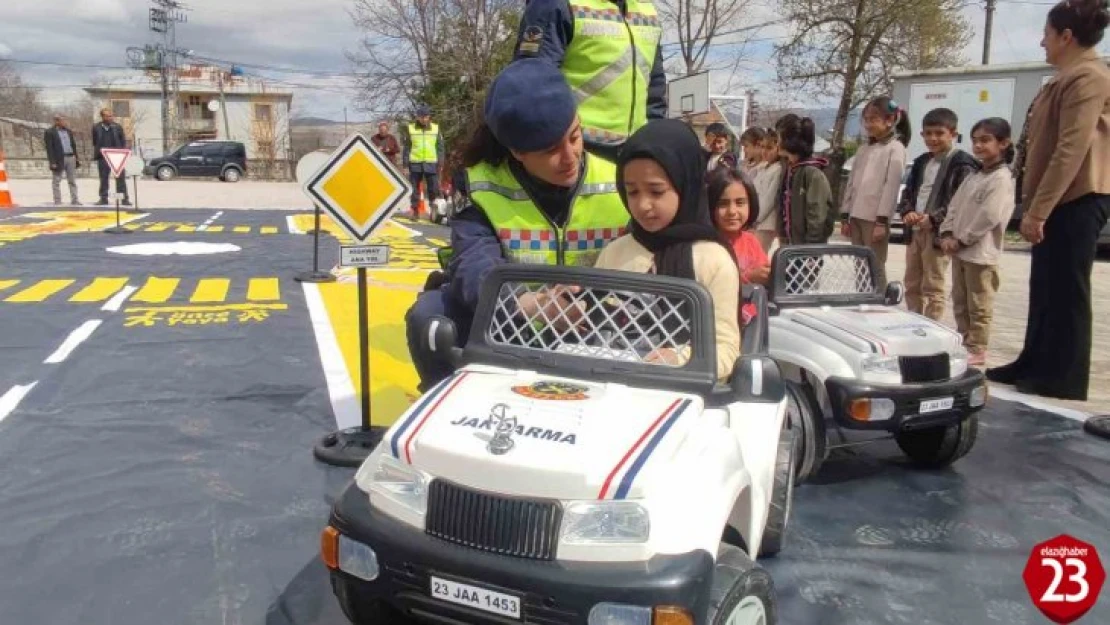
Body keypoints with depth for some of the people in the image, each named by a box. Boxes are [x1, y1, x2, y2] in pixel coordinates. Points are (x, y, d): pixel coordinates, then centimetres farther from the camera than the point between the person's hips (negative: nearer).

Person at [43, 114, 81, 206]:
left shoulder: (69, 131, 14)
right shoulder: (49, 132, -4)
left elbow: (74, 145, 17)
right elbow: (49, 148, -9)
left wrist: (77, 158, 11)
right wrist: (52, 162, -15)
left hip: (71, 157, 5)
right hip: (58, 159, -5)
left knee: (73, 181, 7)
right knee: (57, 181, 2)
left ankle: (74, 200, 11)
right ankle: (57, 201, 5)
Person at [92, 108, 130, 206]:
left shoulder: (118, 127, 4)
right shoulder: (96, 128, 6)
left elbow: (123, 142, 5)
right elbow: (95, 143, 12)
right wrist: (96, 155, 6)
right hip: (103, 157, 1)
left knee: (121, 178, -1)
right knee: (103, 179, 7)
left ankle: (125, 198, 1)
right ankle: (103, 199, 14)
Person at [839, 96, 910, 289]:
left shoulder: (895, 148, -3)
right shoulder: (864, 150, 17)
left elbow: (891, 185, -11)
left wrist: (882, 220, -17)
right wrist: (845, 216, 11)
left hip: (876, 218, -6)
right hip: (857, 216, 7)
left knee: (875, 267, -4)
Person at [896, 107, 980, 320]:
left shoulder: (962, 164, -7)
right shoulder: (921, 162, 17)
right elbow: (908, 192, 18)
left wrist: (934, 219, -22)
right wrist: (907, 212, -3)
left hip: (938, 232, -8)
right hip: (915, 230, 8)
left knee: (933, 287, -3)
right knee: (912, 285, 13)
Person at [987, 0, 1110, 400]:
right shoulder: (1070, 77, 20)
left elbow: (1071, 150, -22)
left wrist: (1037, 209, -24)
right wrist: (1037, 205, 19)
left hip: (1076, 200, -11)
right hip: (1063, 200, 11)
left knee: (1066, 291, -5)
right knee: (1045, 287, 15)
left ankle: (1063, 379, 2)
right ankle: (1035, 366, 24)